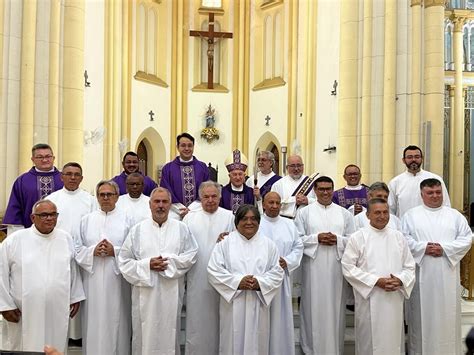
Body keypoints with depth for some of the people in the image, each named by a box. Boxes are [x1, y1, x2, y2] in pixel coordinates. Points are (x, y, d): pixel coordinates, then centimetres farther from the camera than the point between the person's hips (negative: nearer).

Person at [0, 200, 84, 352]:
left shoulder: (66, 239, 5)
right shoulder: (13, 240, -4)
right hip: (23, 313, -2)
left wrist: (75, 298, 10)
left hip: (58, 313, 2)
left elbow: (73, 270, 11)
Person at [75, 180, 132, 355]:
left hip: (116, 279, -2)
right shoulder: (87, 219, 11)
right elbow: (77, 249, 6)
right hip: (93, 279, 2)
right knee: (94, 320, 3)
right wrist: (93, 251, -10)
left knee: (116, 319, 0)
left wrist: (114, 251, -14)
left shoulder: (126, 218, 4)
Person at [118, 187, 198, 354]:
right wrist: (147, 265, -12)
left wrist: (169, 262, -13)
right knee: (145, 335, 3)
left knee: (169, 334, 7)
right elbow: (124, 261, 1)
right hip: (145, 293, 0)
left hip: (171, 292, 0)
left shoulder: (181, 228, 6)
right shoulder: (137, 230, 4)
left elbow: (191, 254, -1)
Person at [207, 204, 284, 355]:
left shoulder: (268, 244, 8)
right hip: (233, 304, -1)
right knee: (233, 343, 3)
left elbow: (277, 271, 4)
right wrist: (237, 282, -16)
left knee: (256, 343, 6)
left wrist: (260, 283, -13)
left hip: (258, 304, 2)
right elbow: (214, 270, -5)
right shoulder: (225, 242, 2)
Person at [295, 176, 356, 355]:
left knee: (335, 308, 6)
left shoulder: (344, 213, 10)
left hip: (337, 268, 2)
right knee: (313, 308, 2)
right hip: (313, 268, -1)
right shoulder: (304, 212, 5)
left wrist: (337, 239, -11)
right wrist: (316, 238, -14)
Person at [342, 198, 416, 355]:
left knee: (394, 340, 9)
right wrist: (376, 281, -14)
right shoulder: (357, 237, -3)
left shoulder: (398, 236, 10)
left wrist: (400, 280, -9)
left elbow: (409, 266, 12)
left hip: (395, 300, 4)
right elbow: (348, 268, -8)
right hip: (369, 299, -3)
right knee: (370, 342, 2)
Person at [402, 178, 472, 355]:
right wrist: (423, 248, -16)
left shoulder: (455, 215, 11)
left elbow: (466, 238, 2)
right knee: (422, 314, 1)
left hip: (447, 275, 2)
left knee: (447, 314, 4)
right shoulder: (411, 215, 7)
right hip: (422, 275, -1)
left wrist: (444, 248, -12)